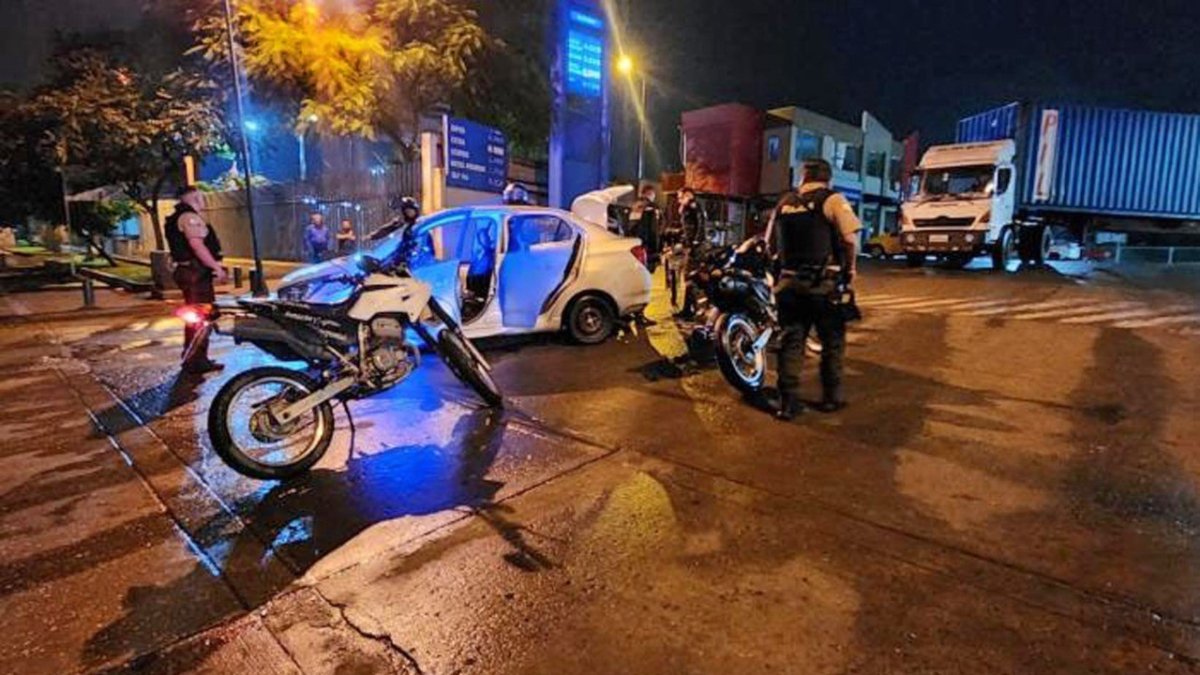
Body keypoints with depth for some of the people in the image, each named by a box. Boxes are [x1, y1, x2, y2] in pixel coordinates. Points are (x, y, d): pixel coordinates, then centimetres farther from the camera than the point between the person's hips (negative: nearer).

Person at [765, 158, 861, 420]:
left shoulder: (784, 203, 11)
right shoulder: (832, 200, -3)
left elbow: (771, 245, 12)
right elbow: (850, 239, -13)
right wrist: (850, 268, 3)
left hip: (790, 282, 4)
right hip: (824, 283, -4)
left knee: (791, 341, 7)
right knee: (832, 342, 11)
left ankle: (788, 402, 7)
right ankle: (831, 398, 20)